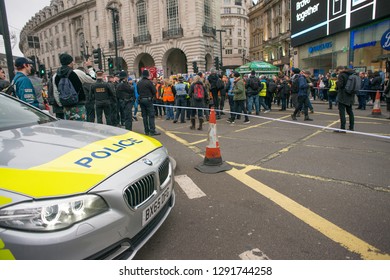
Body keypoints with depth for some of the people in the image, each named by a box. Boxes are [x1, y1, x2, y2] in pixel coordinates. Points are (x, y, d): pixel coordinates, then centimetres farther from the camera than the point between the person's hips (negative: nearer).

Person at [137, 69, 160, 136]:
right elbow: (154, 91, -10)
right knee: (151, 116, -3)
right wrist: (151, 96, 7)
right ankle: (152, 131, -6)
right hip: (148, 100, -6)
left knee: (144, 116, 9)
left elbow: (138, 92, 13)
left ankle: (146, 131, 12)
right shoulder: (149, 82, -10)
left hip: (141, 100, 6)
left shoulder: (139, 83, 8)